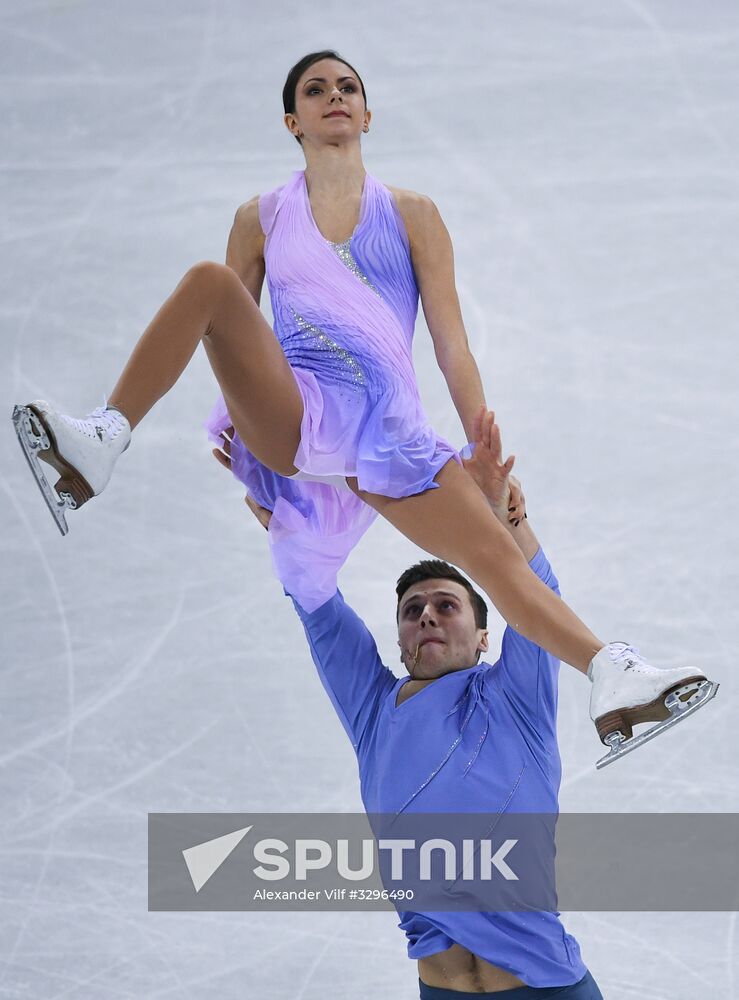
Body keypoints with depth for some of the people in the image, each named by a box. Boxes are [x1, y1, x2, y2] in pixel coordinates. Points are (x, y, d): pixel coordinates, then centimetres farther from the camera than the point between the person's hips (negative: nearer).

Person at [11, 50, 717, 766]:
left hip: (385, 430, 1)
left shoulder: (413, 215, 14)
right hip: (290, 419, -1)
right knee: (207, 281, -25)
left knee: (497, 552, -15)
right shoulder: (261, 219, 14)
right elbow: (233, 341, 15)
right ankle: (98, 448, -31)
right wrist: (238, 461, 7)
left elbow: (451, 344, 8)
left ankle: (613, 678, -20)